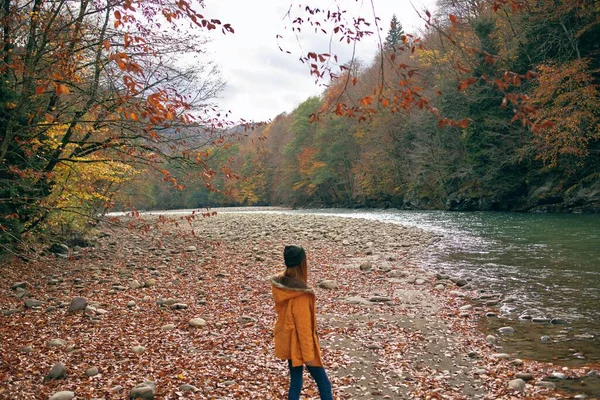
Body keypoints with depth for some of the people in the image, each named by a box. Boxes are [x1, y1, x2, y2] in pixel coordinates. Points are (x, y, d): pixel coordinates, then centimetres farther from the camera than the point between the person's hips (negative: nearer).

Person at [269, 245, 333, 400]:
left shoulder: (280, 283, -4)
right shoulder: (300, 293, -28)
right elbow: (303, 327, -23)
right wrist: (308, 355, -15)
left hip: (287, 342, 8)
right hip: (299, 344, -8)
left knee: (295, 381, 17)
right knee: (324, 384, 6)